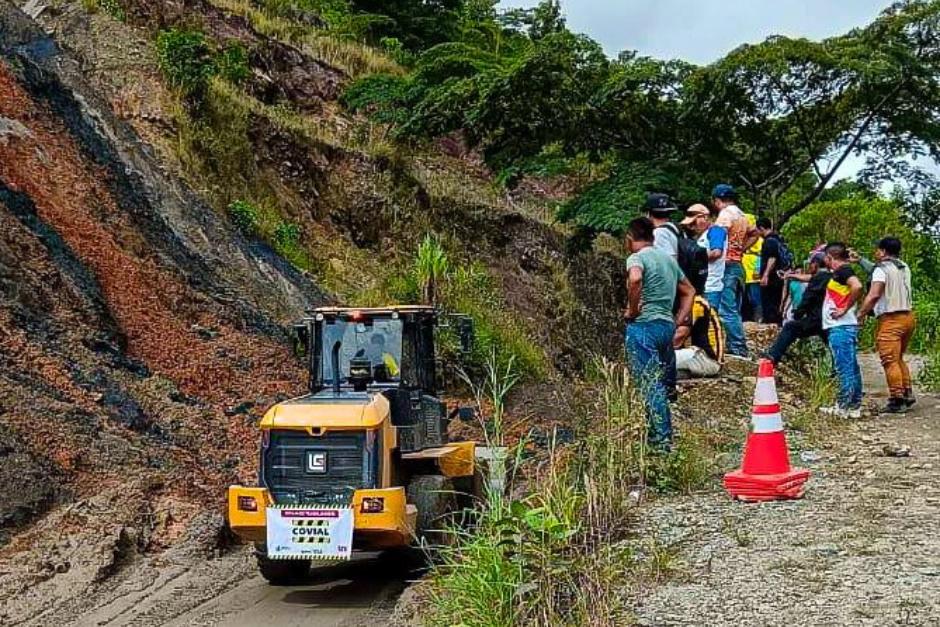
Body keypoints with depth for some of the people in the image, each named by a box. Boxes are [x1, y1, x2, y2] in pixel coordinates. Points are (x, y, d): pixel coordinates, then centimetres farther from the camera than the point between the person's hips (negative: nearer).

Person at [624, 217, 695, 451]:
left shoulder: (637, 258, -6)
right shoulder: (669, 259, 18)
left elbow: (635, 279, -30)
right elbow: (689, 291, 26)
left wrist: (632, 310, -17)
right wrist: (678, 322, 20)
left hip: (643, 326, -7)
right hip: (667, 326, 8)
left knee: (650, 385, -7)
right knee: (660, 383, 15)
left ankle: (661, 440, -11)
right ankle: (665, 434, 19)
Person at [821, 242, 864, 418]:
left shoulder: (843, 270, -9)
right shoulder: (839, 272, 20)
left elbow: (857, 287, -29)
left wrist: (845, 309, -19)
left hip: (840, 327, -9)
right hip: (844, 327, 9)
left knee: (844, 368, -7)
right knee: (852, 368, 9)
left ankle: (843, 407, -5)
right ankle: (855, 406, 13)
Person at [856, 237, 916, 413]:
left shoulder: (881, 269, -10)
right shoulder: (904, 268, 14)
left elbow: (874, 295, -23)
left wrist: (860, 314, -17)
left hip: (890, 320, -8)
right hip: (908, 316, 8)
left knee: (890, 361, -5)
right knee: (899, 359, 22)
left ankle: (897, 400, -8)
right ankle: (908, 394, 21)